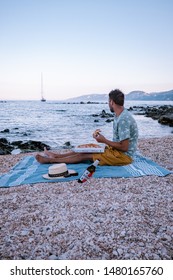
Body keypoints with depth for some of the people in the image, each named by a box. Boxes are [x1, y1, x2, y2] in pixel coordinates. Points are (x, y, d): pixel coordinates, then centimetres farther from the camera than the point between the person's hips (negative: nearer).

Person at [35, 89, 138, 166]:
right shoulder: (120, 115, 6)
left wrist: (104, 140, -17)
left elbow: (124, 147, -26)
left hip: (124, 155, -9)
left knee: (85, 155, -8)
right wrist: (103, 138, 2)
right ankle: (56, 156, 19)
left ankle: (50, 160, 1)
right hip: (116, 150, 9)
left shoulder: (123, 119, -26)